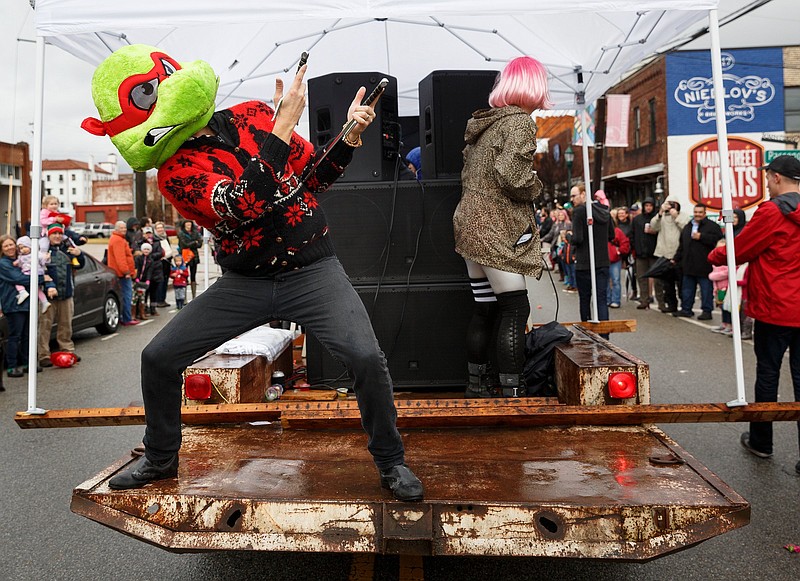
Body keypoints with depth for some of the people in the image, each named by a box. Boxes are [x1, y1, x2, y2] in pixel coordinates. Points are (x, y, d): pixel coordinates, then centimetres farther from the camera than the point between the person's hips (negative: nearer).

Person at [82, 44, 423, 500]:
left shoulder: (255, 115, 0)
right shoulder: (176, 171, -10)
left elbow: (314, 178, 9)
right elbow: (246, 204, -29)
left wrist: (349, 137, -7)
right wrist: (283, 126, -29)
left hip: (313, 271, 0)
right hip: (246, 283, 1)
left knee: (366, 358, -21)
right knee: (159, 358, -2)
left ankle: (391, 461, 6)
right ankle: (160, 459, 27)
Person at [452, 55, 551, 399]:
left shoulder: (482, 122, 15)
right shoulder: (519, 122, -9)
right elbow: (511, 174, -22)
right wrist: (536, 188, -4)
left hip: (470, 226, 8)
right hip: (497, 232, -8)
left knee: (484, 309, 13)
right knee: (515, 309, -3)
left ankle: (477, 386, 21)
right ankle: (512, 392, -1)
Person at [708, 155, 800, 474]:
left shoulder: (772, 212, -14)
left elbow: (739, 250, -8)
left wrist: (715, 255, 12)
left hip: (774, 308, -5)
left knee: (767, 374, 8)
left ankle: (761, 442, 22)